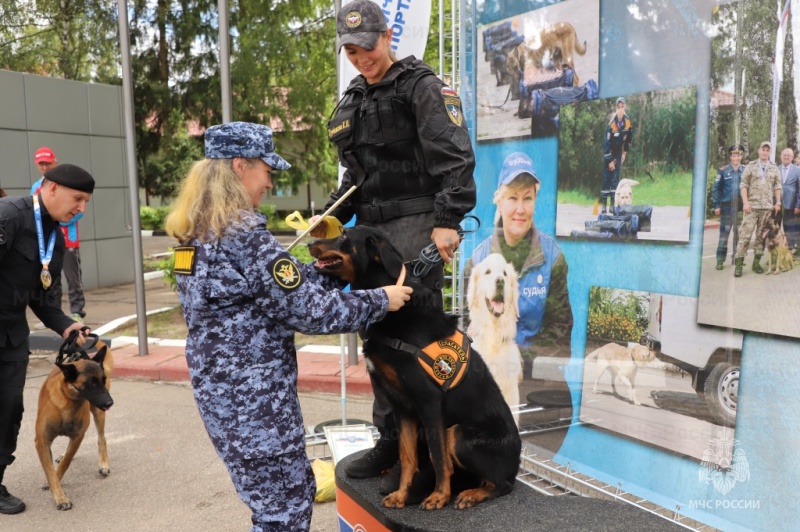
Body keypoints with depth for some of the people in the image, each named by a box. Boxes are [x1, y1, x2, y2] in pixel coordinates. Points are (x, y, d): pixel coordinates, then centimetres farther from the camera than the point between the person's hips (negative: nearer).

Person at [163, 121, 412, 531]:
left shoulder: (198, 232, 8)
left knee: (292, 491, 23)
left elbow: (287, 282, 12)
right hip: (252, 392, -10)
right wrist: (380, 301, -9)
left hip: (218, 382, 10)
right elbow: (305, 309, -19)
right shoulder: (243, 234, -21)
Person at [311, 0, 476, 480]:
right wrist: (333, 215, 11)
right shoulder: (353, 101, 21)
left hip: (414, 223, -7)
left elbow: (454, 159, -11)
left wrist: (447, 222, -20)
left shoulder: (421, 86, -2)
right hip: (371, 227, 8)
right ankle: (391, 438, 18)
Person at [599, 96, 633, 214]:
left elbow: (629, 137, 7)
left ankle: (613, 203, 4)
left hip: (618, 151, 4)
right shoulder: (612, 123, -25)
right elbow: (607, 142, -23)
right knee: (607, 177, -4)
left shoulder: (628, 121, -10)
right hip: (609, 151, -4)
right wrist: (610, 160, -20)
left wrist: (625, 152, 6)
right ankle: (603, 203, 1)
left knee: (616, 177, 2)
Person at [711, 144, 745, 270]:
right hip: (726, 207, -2)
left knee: (739, 235, 9)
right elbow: (715, 189, 0)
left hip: (741, 208, 2)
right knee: (724, 234, 0)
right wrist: (716, 205, -5)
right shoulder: (723, 171, 0)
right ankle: (720, 260, 4)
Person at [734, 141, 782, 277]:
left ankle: (756, 262, 12)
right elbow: (743, 185, -1)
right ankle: (739, 264, -6)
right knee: (745, 235, -7)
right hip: (752, 206, -3)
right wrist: (745, 202, -10)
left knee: (762, 235, 5)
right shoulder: (750, 166, 3)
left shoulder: (774, 169, 11)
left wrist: (778, 202, 3)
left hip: (768, 207, 3)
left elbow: (777, 186, 13)